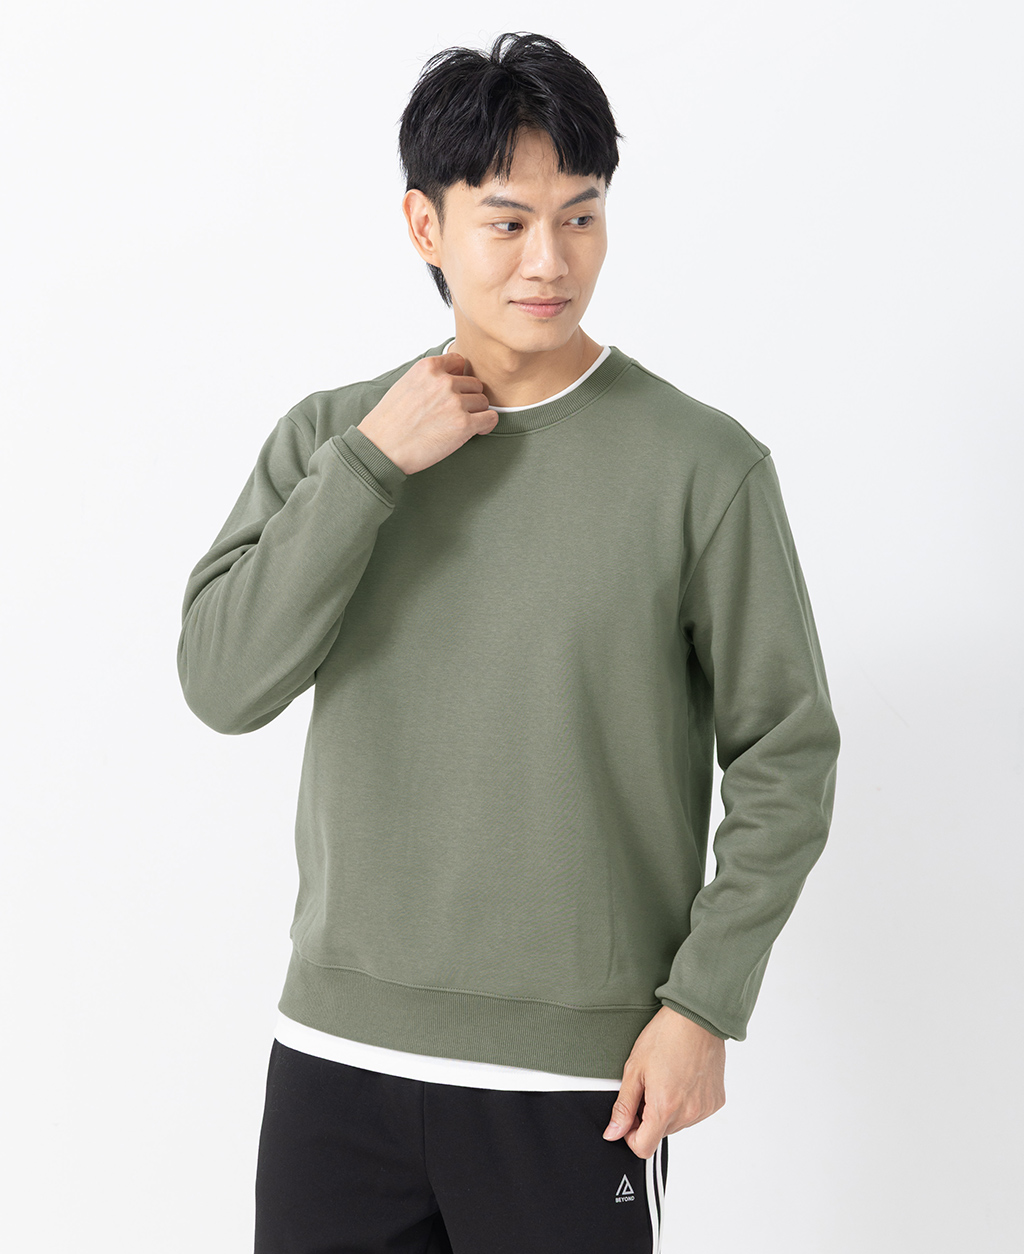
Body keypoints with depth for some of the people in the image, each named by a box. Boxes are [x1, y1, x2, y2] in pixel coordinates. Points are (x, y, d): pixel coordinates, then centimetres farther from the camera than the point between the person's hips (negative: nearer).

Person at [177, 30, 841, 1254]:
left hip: (581, 1072, -3)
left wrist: (705, 1006, -8)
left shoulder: (704, 466, -7)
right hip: (339, 1052, 3)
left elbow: (786, 757, -4)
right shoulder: (326, 437, 3)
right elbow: (223, 682, -8)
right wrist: (374, 463, -14)